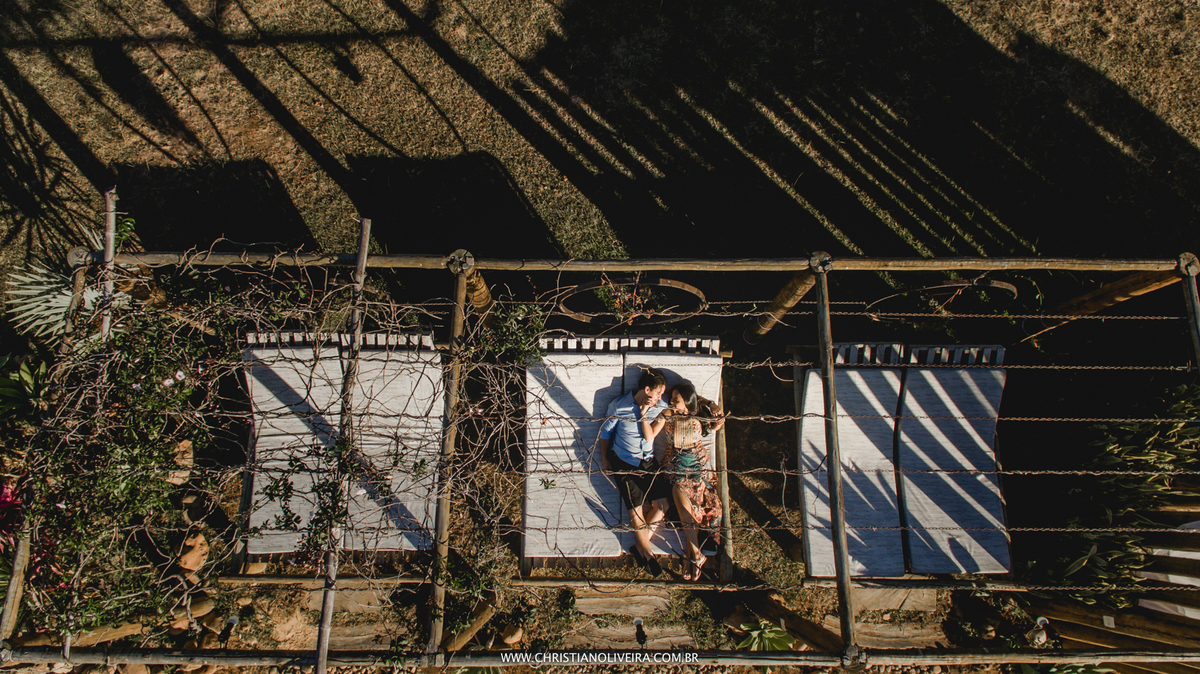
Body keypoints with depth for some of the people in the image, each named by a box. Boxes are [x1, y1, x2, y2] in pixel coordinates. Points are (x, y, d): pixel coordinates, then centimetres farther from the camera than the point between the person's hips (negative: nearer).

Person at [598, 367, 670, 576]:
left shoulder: (660, 407, -4)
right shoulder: (618, 406, -12)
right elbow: (606, 432, 2)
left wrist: (644, 413, -15)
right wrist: (604, 459, 5)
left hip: (648, 461, 4)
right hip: (624, 463, -3)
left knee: (662, 505, -6)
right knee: (636, 508, -5)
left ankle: (640, 545, 13)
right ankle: (647, 552, 15)